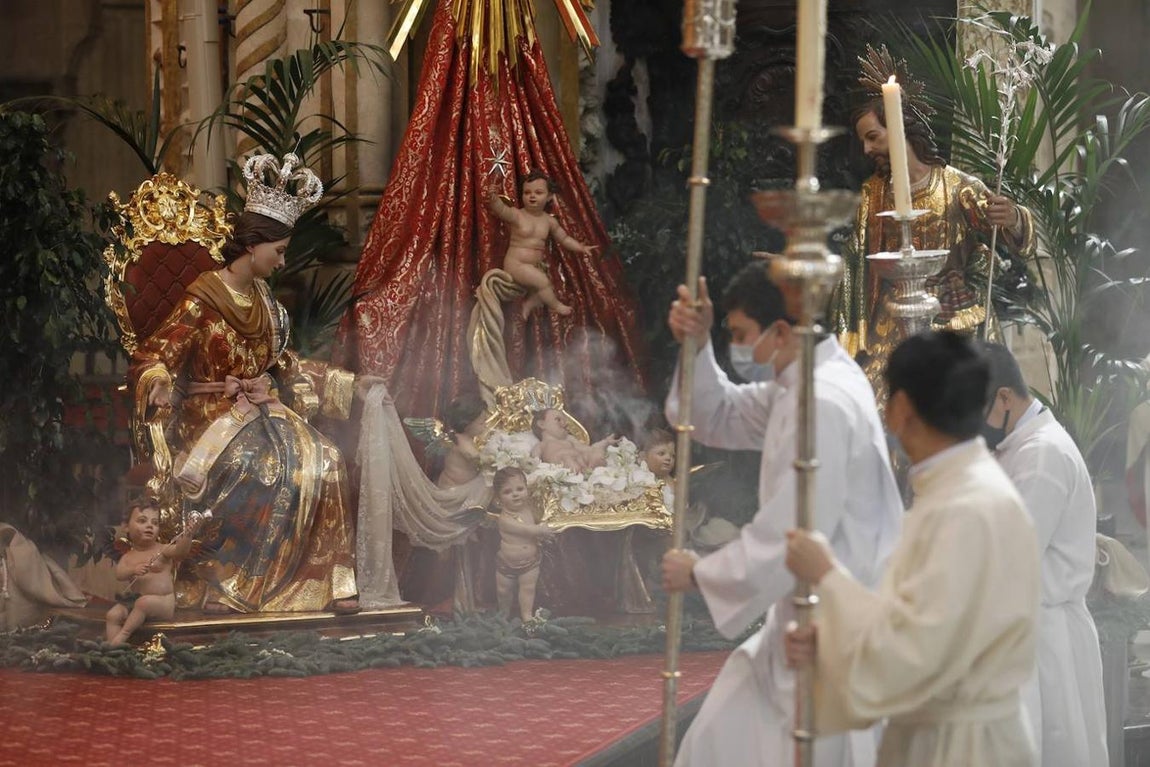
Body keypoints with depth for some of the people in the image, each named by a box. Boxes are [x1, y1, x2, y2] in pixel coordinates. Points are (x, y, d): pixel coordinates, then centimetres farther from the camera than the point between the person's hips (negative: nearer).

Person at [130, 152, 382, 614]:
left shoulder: (262, 300, 12)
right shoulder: (203, 299, -10)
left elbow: (285, 366, 21)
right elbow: (151, 359, -14)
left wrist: (350, 384, 18)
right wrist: (159, 386, -37)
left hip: (260, 412, 7)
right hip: (213, 416, -7)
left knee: (322, 462, -19)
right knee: (265, 468, -34)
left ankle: (326, 582, -18)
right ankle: (225, 587, -27)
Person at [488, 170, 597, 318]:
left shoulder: (549, 221, 5)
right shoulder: (516, 215, -11)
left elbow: (564, 238, 18)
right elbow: (501, 209, -31)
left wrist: (581, 248, 10)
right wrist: (494, 199, -51)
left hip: (535, 266, 6)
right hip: (515, 264, -6)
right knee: (542, 281, -20)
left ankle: (528, 305, 12)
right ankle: (555, 305, -1)